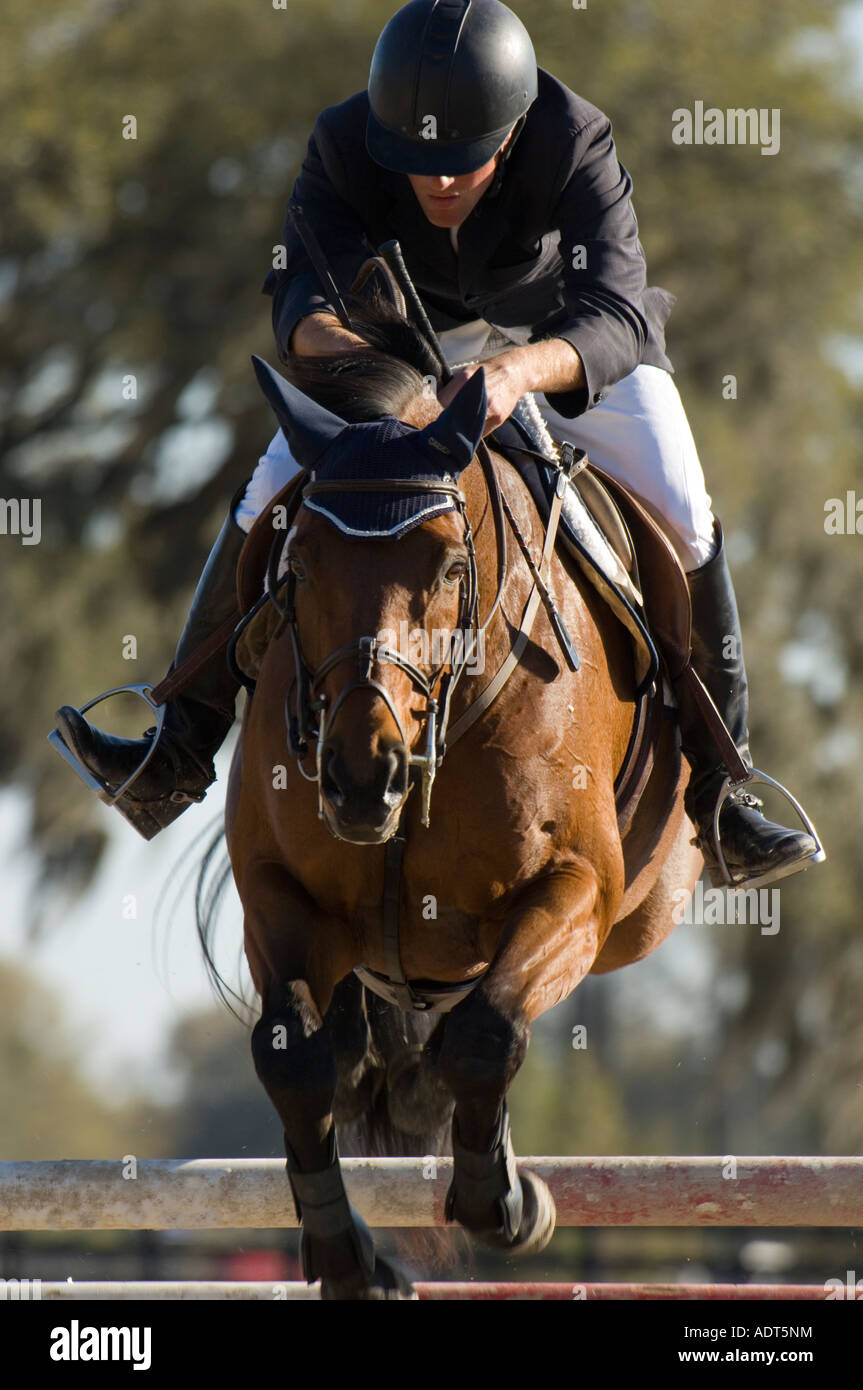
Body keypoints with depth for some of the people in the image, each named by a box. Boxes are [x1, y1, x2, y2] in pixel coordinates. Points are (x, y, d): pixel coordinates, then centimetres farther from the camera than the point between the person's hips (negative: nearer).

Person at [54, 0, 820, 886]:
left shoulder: (576, 146, -35)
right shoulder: (343, 144, -27)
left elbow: (616, 319, -46)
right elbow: (302, 294, -34)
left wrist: (520, 371, -68)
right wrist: (337, 343, -60)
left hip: (569, 341, -2)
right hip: (404, 339, 2)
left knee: (682, 519, -20)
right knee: (270, 498, -15)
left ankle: (716, 786, -8)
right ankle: (182, 751, -5)